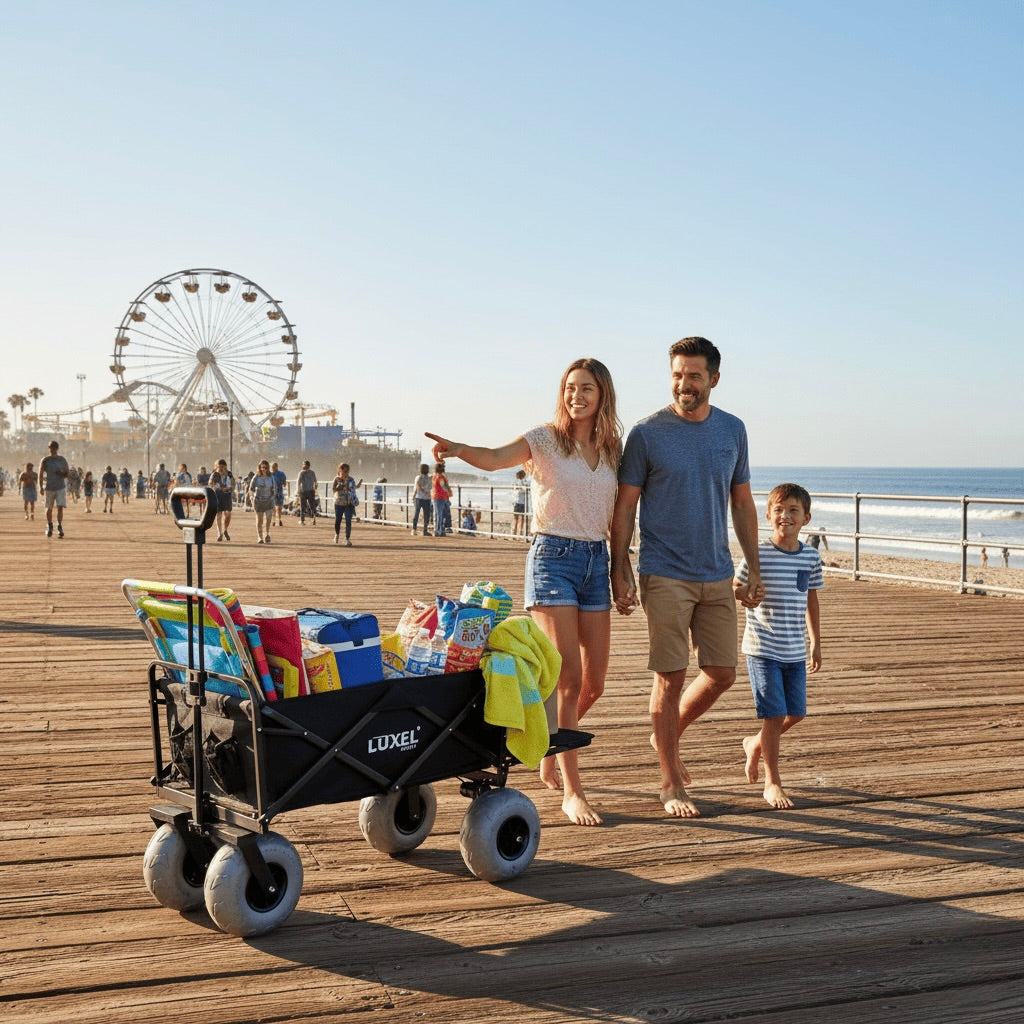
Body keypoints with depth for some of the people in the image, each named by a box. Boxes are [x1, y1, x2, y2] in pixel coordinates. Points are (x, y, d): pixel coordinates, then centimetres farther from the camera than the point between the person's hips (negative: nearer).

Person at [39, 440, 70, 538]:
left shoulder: (62, 460, 4)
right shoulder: (45, 460, 1)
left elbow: (67, 474, 9)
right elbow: (41, 474, 1)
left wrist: (62, 473, -13)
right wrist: (41, 487, -7)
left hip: (61, 487, 0)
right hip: (49, 488, 0)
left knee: (60, 507, -11)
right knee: (49, 509, 9)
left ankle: (60, 528, -6)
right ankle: (49, 526, 29)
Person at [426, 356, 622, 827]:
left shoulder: (612, 449, 10)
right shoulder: (546, 438, -5)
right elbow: (496, 457, -24)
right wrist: (459, 449, -44)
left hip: (596, 560, 5)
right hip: (552, 558, -5)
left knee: (594, 683, 7)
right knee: (569, 677, -10)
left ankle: (549, 751, 34)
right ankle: (571, 792, -2)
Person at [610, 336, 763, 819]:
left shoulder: (732, 430, 7)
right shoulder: (647, 433, -5)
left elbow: (742, 502, 14)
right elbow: (625, 505, -2)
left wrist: (754, 569, 11)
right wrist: (620, 572, -8)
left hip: (717, 575, 5)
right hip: (664, 575, -4)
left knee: (721, 674, 7)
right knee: (671, 677, -2)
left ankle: (667, 735, 32)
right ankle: (671, 784, 11)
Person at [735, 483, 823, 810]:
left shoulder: (811, 556, 4)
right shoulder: (758, 555, -9)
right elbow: (734, 590, 0)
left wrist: (816, 643, 18)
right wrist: (745, 592, -25)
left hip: (795, 651, 5)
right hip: (762, 649, -5)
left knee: (796, 714, 8)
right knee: (775, 715, -5)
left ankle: (755, 744, 36)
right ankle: (772, 783, 9)